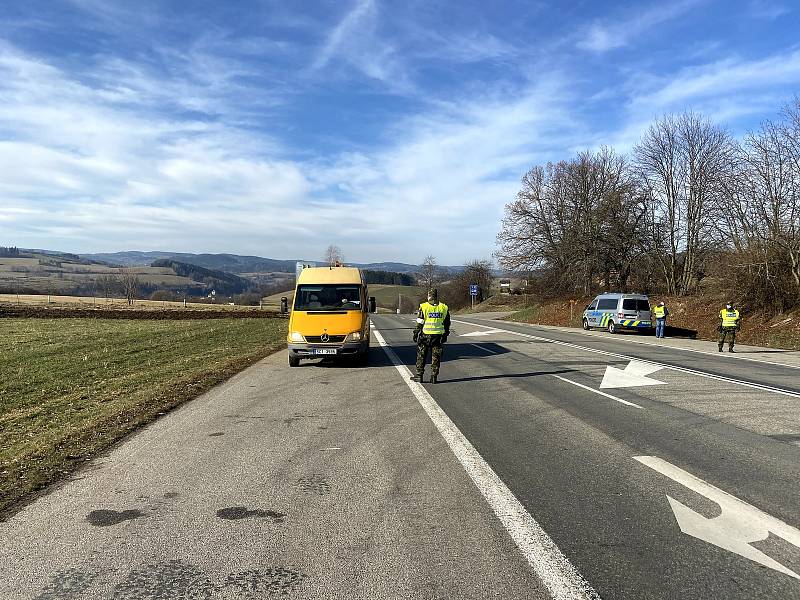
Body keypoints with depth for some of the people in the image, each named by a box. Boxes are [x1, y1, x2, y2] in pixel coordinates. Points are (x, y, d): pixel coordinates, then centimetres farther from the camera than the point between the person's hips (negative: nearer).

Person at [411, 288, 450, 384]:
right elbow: (446, 323, 10)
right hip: (438, 335, 2)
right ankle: (434, 377, 8)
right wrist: (445, 335, 18)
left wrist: (416, 333, 3)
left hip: (425, 335, -2)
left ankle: (419, 375, 10)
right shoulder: (444, 307, 4)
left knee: (421, 356, 8)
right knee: (435, 357, 8)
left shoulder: (423, 307, -5)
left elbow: (419, 323, -5)